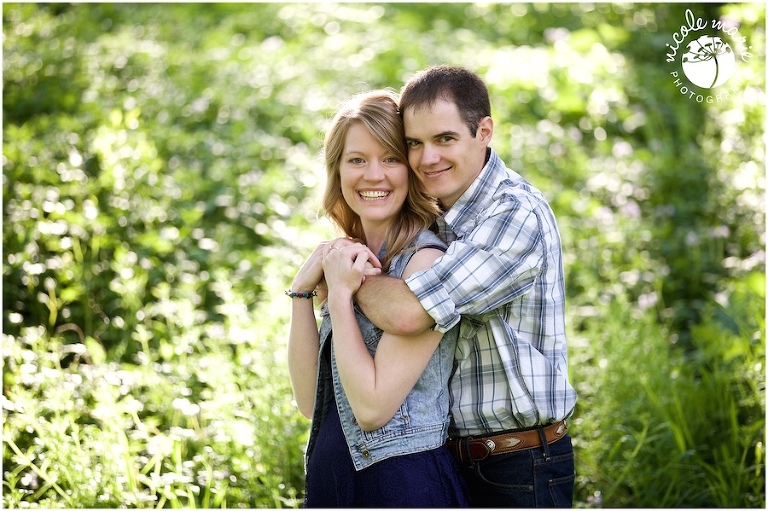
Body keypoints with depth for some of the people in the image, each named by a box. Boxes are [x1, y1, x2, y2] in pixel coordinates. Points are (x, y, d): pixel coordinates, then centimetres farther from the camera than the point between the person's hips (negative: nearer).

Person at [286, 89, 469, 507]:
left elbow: (373, 406, -22)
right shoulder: (354, 262, 6)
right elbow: (311, 401, -1)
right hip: (331, 477, 7)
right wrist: (302, 291, -8)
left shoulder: (427, 261, -16)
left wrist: (340, 294, -18)